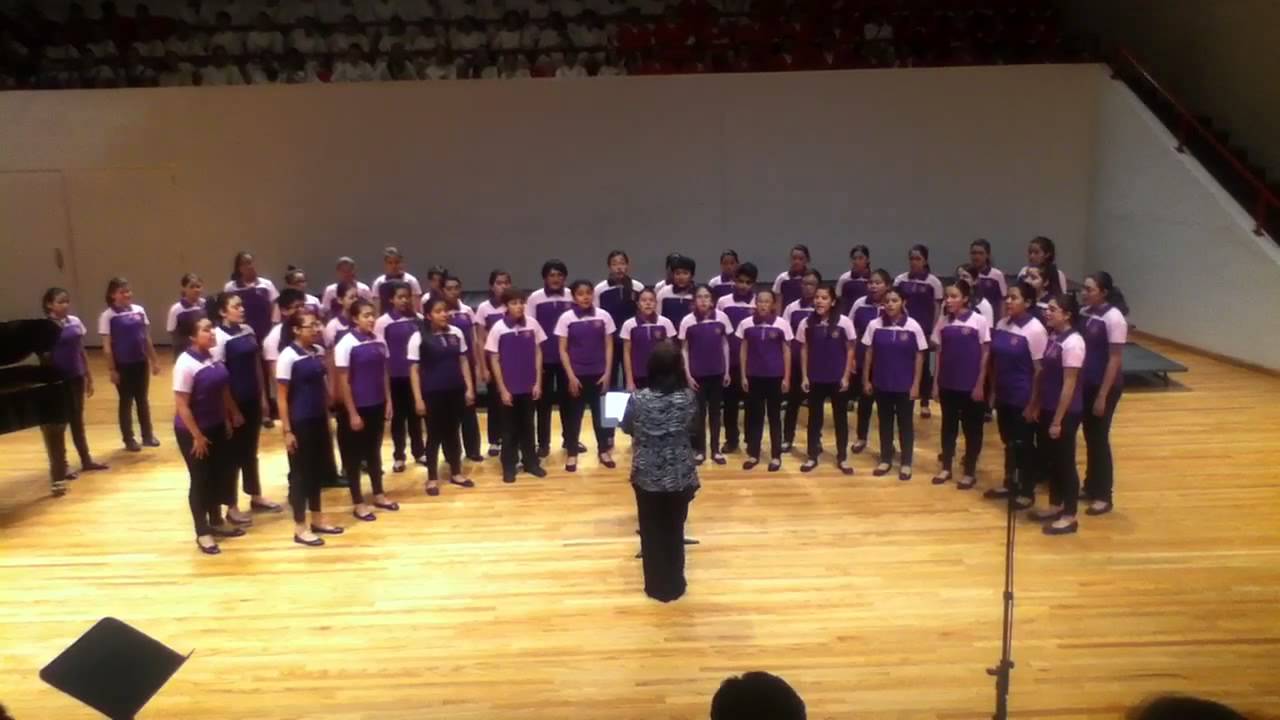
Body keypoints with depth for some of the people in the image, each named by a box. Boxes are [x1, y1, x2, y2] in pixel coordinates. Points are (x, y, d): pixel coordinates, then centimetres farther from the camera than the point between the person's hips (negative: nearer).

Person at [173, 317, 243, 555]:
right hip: (193, 431, -7)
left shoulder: (212, 356, 0)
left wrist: (228, 419, 13)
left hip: (216, 427, 7)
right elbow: (181, 405, -21)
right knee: (200, 480, 5)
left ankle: (216, 523, 34)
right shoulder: (185, 364, -22)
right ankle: (202, 533, 20)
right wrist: (197, 436, -18)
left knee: (219, 476, 17)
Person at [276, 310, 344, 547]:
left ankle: (316, 521, 29)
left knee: (318, 470, 15)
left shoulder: (319, 351, 5)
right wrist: (287, 431, -14)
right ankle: (300, 528, 15)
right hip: (300, 423, -7)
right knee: (300, 473, 4)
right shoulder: (288, 356, -14)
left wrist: (327, 416, 13)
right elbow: (282, 397, -13)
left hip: (319, 419, 7)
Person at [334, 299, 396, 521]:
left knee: (374, 450, 17)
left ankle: (379, 495, 30)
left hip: (377, 405, 5)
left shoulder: (379, 342, 3)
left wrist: (388, 402, 7)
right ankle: (358, 503, 16)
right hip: (356, 407, -5)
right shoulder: (346, 344, -13)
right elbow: (343, 382, -13)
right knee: (354, 455, 7)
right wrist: (352, 413, -14)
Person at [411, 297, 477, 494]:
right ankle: (432, 478, 19)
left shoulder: (456, 333, 3)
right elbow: (414, 370, -7)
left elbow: (463, 361, 9)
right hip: (432, 393, -3)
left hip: (455, 391, 4)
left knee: (453, 433, 14)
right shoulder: (418, 338, -9)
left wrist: (469, 388, 5)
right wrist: (418, 398, -10)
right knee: (435, 435, 6)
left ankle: (456, 473, 28)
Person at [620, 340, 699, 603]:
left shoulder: (638, 399, -16)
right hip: (680, 476, 1)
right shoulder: (689, 398, -12)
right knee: (675, 531, 17)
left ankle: (656, 587, 28)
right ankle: (674, 586, 30)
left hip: (647, 476, -1)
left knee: (651, 532, 16)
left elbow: (627, 429, 2)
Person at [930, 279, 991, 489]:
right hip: (947, 383, 4)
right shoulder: (943, 321, 3)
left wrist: (980, 385, -8)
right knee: (948, 426, 12)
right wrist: (935, 383, 6)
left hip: (970, 385, -4)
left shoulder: (979, 321, -7)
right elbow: (940, 353, 8)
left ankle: (970, 472, 17)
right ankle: (946, 467, 24)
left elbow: (985, 354, -5)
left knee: (972, 429, 7)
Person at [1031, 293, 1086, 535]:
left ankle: (1069, 516, 16)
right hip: (1048, 408, 8)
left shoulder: (1072, 342, -19)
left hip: (1066, 412, -8)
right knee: (1049, 459, 17)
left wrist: (1058, 420, -18)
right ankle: (1055, 506, 33)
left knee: (1065, 462, 3)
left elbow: (1069, 385, -19)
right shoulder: (1052, 336, 5)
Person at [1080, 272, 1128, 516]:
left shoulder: (1114, 318, -16)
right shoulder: (1085, 313, 3)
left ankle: (1103, 496, 13)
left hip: (1106, 385, -6)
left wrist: (1103, 396, -17)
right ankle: (1090, 486, 28)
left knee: (1099, 438, 1)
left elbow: (1115, 359, -16)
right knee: (1089, 436, 14)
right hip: (1086, 383, 6)